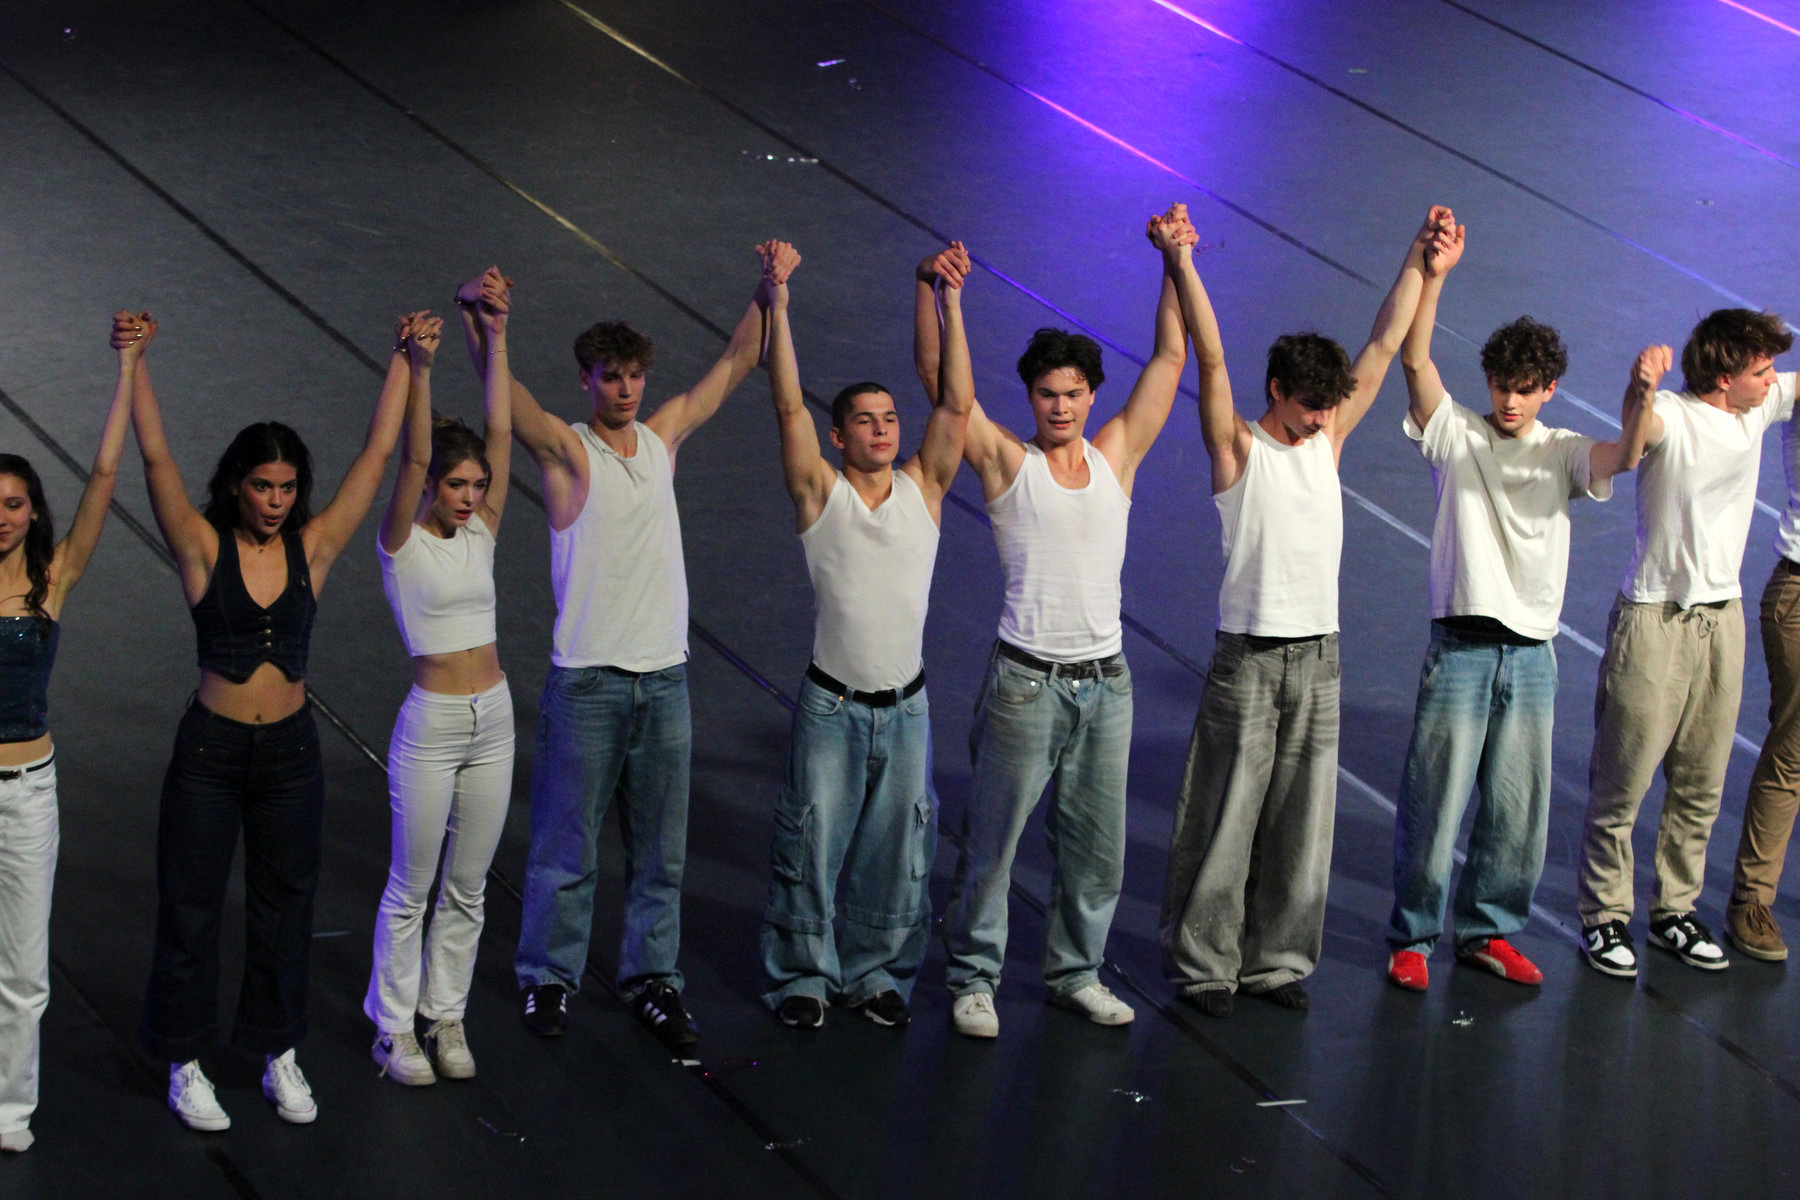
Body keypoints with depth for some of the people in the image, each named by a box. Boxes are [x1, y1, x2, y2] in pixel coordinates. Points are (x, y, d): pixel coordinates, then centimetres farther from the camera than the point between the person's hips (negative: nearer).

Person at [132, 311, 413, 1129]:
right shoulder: (204, 547, -8)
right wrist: (134, 364, -23)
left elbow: (377, 453, -1)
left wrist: (402, 360, -4)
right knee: (190, 909, 6)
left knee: (284, 907, 13)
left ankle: (279, 1055, 28)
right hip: (210, 752, -3)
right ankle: (185, 1066, 19)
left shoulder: (313, 547, -1)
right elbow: (154, 455, -16)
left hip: (290, 753, 3)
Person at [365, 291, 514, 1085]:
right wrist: (419, 371, -34)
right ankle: (393, 1028, 16)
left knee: (467, 888, 13)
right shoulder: (401, 543, -7)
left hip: (493, 720, 5)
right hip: (431, 723, -5)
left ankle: (445, 1017, 25)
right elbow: (413, 458, -22)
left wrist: (496, 342, -11)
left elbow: (501, 433, -3)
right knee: (411, 889, 5)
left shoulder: (481, 533, 5)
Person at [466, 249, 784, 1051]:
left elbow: (737, 363, 13)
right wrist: (474, 317, -39)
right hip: (587, 682, -4)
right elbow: (499, 387, -22)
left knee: (660, 848, 11)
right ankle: (549, 977, 18)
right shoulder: (565, 449, -6)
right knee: (567, 843, 5)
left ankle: (652, 977, 22)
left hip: (664, 678, 4)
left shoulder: (663, 435, 8)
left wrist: (768, 294, 1)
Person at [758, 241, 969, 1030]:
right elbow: (788, 406, -14)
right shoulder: (820, 493, -4)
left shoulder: (923, 488, 3)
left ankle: (876, 972, 25)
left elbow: (957, 403, -5)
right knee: (812, 847, 3)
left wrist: (951, 303, -12)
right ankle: (803, 975, 18)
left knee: (896, 852, 10)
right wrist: (779, 302, -19)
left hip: (905, 704, 3)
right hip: (832, 704, -3)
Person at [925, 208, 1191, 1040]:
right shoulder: (1006, 463, -2)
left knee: (1095, 844, 11)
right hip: (1027, 680, -4)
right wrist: (932, 288, -20)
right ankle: (974, 978, 13)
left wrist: (1174, 265, 2)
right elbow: (937, 374, -8)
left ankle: (1075, 972, 25)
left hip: (1105, 680, 4)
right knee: (994, 838, 2)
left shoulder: (1115, 458, 8)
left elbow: (1169, 359, 8)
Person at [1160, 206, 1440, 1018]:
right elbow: (1211, 357, -16)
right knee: (1225, 819, -1)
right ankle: (1203, 964, 8)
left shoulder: (1329, 440, 10)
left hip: (1319, 657, 5)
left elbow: (1385, 346, 9)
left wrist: (1420, 259, 5)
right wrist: (1182, 266, -25)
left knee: (1300, 820, 9)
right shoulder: (1237, 449, -5)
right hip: (1248, 659, -5)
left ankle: (1275, 959, 18)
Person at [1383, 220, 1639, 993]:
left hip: (1531, 653, 3)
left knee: (1518, 808, 9)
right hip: (1461, 646, -3)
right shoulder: (1456, 437, 1)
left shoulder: (1562, 455, 7)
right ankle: (1412, 937, 12)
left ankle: (1486, 931, 24)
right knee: (1435, 799, -1)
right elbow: (1414, 360, -13)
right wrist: (1432, 278, -28)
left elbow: (1624, 456, -13)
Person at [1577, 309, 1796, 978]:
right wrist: (1641, 389, -64)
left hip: (1723, 617, 7)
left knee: (1700, 786, 13)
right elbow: (1637, 430, -41)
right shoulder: (1671, 415, -18)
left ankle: (1676, 912, 25)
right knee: (1622, 784, 1)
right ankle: (1604, 918, 12)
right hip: (1655, 621, -7)